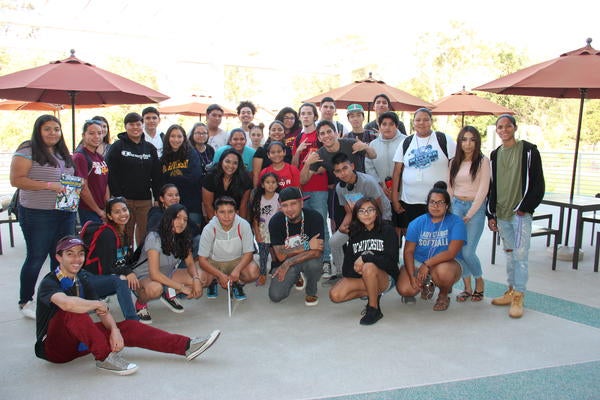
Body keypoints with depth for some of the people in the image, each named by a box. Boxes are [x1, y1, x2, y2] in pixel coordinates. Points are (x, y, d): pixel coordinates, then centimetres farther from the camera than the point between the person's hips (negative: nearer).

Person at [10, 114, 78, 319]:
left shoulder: (63, 153, 14)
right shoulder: (27, 150, -8)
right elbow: (16, 180, -15)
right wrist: (48, 185, -21)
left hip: (66, 214, 7)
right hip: (38, 215, -6)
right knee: (36, 258, 4)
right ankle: (25, 302, 21)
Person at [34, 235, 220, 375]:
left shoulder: (82, 279, 6)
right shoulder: (49, 283, -17)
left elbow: (102, 312, 1)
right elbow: (66, 303, -40)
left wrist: (114, 330, -19)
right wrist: (99, 304, -25)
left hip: (78, 341, 6)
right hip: (53, 347, -6)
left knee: (129, 327, -9)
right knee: (73, 311, -34)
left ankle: (187, 346, -15)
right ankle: (105, 358, -31)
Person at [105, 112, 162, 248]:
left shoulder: (150, 148, 13)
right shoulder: (117, 147, 3)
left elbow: (157, 175, 12)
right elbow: (110, 174, -3)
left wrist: (158, 198, 5)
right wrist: (116, 196, -11)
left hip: (145, 201, 3)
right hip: (123, 200, -3)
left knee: (144, 236, 5)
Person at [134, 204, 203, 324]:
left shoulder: (183, 239, -6)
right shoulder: (154, 238, -26)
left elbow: (190, 263, -1)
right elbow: (155, 274, -31)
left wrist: (196, 279, -24)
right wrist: (181, 287, -29)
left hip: (168, 275, 6)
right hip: (145, 276, -6)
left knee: (201, 277, -16)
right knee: (155, 289, -42)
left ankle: (169, 294, 7)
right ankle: (141, 303, -6)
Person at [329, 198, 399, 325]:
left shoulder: (387, 230, -6)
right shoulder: (355, 234, 7)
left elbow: (391, 261, -19)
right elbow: (346, 269, 1)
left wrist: (365, 258, -25)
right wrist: (356, 269, -19)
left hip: (386, 278, -5)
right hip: (358, 278, 5)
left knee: (369, 267, -38)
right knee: (335, 295, -20)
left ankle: (374, 309, -17)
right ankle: (374, 294, 1)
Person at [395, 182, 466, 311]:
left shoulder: (456, 222, -10)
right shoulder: (417, 223, -1)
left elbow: (451, 252, -20)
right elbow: (408, 251, -4)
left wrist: (427, 264, -27)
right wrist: (412, 276, -17)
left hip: (447, 262, -3)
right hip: (418, 261, 3)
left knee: (443, 271, -39)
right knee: (404, 289, -21)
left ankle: (444, 295, -1)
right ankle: (428, 284, 17)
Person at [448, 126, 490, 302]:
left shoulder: (483, 161, -3)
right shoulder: (454, 162, 10)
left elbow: (483, 190, -8)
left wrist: (470, 214, -10)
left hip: (476, 208, -4)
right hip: (456, 206, 4)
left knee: (468, 251, -9)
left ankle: (479, 283, 18)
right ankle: (467, 288, 14)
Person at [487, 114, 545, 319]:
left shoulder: (528, 151, -2)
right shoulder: (495, 155, 13)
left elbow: (537, 182, -4)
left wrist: (525, 207, -9)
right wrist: (491, 214, 12)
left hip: (520, 212, -5)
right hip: (501, 213, 5)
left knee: (520, 254, -7)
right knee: (509, 253, 13)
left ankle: (518, 298, -1)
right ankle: (511, 291, 22)